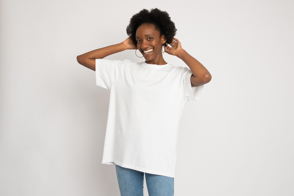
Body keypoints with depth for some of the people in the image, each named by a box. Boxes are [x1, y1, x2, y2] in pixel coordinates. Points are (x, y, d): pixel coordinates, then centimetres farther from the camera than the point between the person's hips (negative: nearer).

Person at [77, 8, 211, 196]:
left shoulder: (179, 75, -1)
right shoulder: (123, 69, 7)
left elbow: (205, 77, -21)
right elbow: (83, 59, 9)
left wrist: (181, 53, -4)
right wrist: (123, 46, 7)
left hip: (160, 159, -3)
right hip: (125, 155, 3)